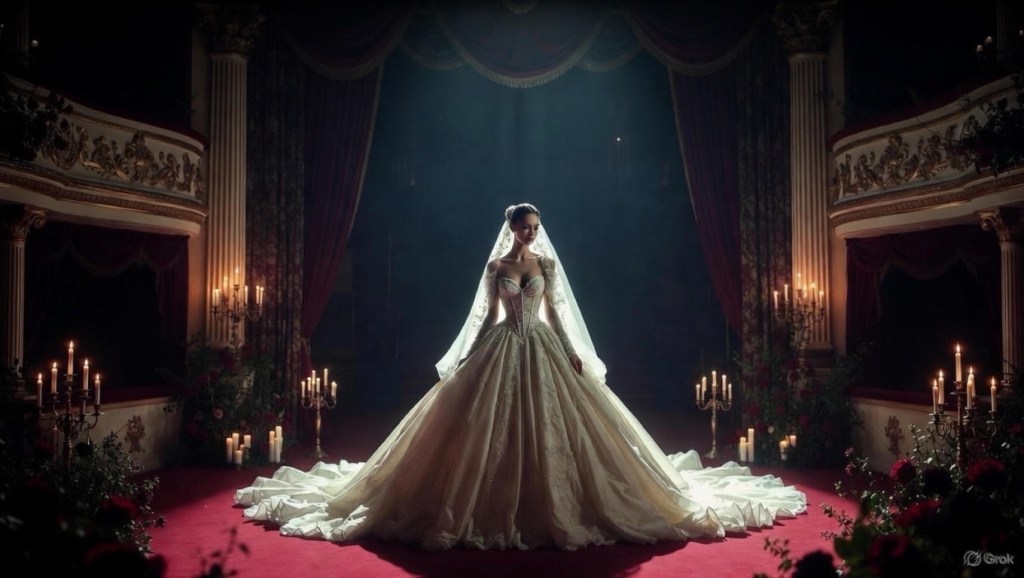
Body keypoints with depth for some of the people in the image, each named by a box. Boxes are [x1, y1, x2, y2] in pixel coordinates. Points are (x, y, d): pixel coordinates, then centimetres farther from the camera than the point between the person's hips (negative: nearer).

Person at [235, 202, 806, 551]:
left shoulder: (549, 262, 7)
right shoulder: (496, 265, 3)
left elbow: (555, 312, 7)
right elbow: (487, 316, 5)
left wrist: (574, 353, 1)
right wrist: (466, 357, 0)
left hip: (544, 351, 1)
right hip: (501, 351, -1)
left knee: (548, 428, 0)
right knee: (490, 427, -2)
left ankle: (546, 508, 14)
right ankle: (496, 510, 12)